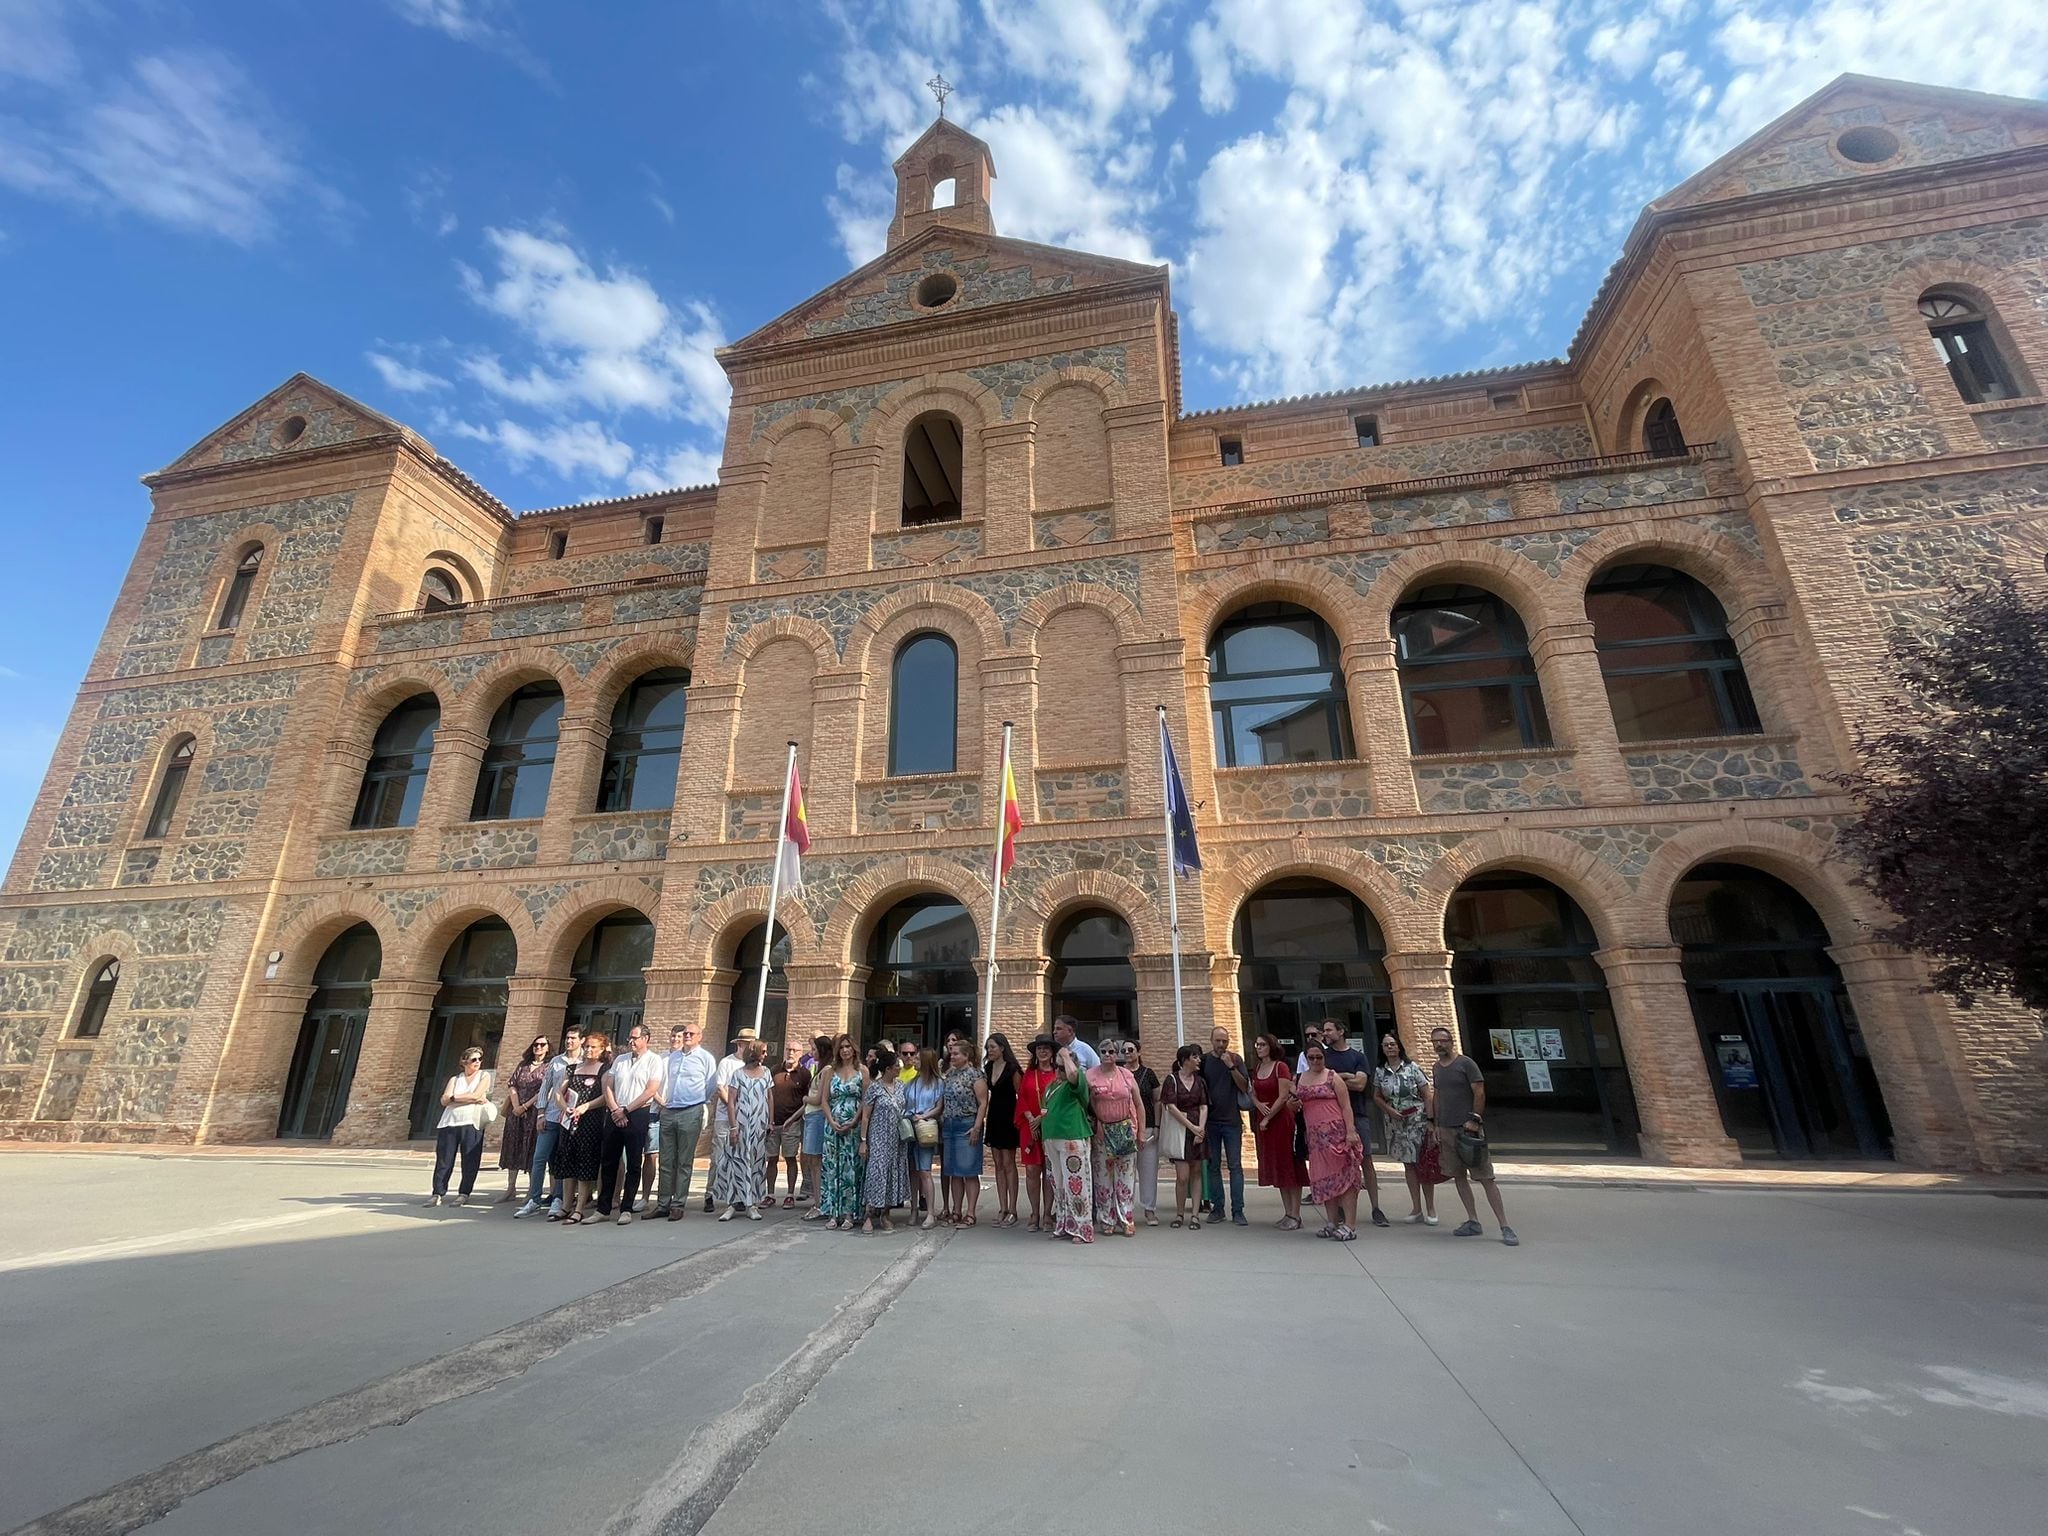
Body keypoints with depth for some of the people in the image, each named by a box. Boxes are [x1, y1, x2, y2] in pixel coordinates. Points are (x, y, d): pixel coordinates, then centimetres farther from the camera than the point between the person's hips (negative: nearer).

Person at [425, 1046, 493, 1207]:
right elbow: (444, 1100, 3)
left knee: (469, 1161, -3)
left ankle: (463, 1194, 5)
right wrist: (470, 1099, -6)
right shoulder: (455, 1079, 17)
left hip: (472, 1124, -2)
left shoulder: (484, 1076, 9)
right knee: (444, 1160, 0)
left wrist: (454, 1098, 0)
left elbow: (476, 1095, -6)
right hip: (449, 1122, 2)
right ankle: (438, 1193, 9)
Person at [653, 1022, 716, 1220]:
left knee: (684, 1162, 1)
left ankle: (678, 1205, 6)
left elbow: (711, 1087, 1)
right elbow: (664, 1082, 24)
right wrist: (663, 1101, 14)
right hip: (668, 1112, 5)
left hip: (691, 1113, -5)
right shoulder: (672, 1057, 15)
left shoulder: (706, 1058, 0)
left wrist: (700, 1104, 2)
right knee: (666, 1161, 8)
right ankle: (663, 1204, 15)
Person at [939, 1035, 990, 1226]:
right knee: (953, 1172, 11)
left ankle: (970, 1214, 4)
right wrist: (941, 1123, 10)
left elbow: (983, 1103, -12)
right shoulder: (950, 1075, 13)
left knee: (969, 1171, -2)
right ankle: (956, 1212, 19)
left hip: (967, 1126, -7)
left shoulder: (975, 1074, -8)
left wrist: (977, 1127, -17)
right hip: (948, 1127, 7)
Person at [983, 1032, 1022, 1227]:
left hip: (1008, 1118, -7)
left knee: (1008, 1164, -3)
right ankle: (1002, 1209, 14)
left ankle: (1012, 1211, 3)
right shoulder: (988, 1068, 8)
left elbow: (1020, 1095, -9)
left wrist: (1017, 1118, -13)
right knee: (998, 1164, 9)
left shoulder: (1011, 1069, -11)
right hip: (994, 1117, 7)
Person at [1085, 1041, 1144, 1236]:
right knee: (1103, 1175, 4)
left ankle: (1127, 1220, 12)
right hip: (1102, 1132, -1)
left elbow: (1139, 1104, 9)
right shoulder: (1091, 1075, -3)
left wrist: (1141, 1131, 6)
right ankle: (1106, 1220, 15)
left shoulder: (1127, 1076, 4)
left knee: (1126, 1176, 4)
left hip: (1125, 1129, 1)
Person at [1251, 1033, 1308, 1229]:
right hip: (1262, 1120, 7)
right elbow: (1253, 1093, 15)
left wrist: (1268, 1118, -12)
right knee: (1275, 1167, 11)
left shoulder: (1280, 1066, -11)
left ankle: (1295, 1216, 3)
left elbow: (1283, 1097, -15)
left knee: (1288, 1166, -2)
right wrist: (1258, 1104, -6)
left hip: (1280, 1118, -7)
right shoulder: (1256, 1068, 10)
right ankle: (1288, 1213, 20)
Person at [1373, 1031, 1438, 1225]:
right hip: (1395, 1124, 3)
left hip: (1417, 1121, -3)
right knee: (1408, 1165, 11)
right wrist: (1389, 1109, -8)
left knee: (1423, 1164, 1)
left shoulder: (1412, 1068, -8)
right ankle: (1417, 1209, 20)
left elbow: (1427, 1095, -6)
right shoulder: (1379, 1071, 1)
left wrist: (1430, 1120, -11)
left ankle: (1430, 1209, 13)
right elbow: (1377, 1096, 9)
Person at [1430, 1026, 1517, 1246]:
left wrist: (1474, 1120, -15)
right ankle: (1473, 1222, 17)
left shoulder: (1466, 1063, -7)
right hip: (1446, 1129, 6)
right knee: (1459, 1176, 9)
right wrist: (1437, 1126, 12)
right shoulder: (1436, 1068, 12)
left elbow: (1479, 1093, -9)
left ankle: (1505, 1227, 0)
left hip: (1468, 1128, -6)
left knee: (1486, 1177, -5)